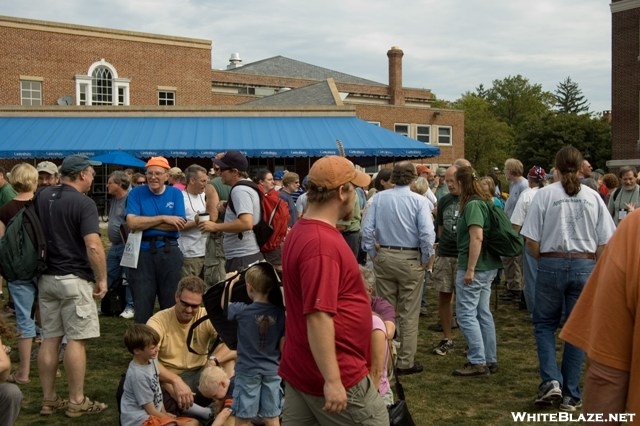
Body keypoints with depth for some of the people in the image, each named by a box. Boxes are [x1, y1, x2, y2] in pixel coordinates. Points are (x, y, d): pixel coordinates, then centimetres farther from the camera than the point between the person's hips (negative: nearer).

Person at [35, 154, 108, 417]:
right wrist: (102, 278, -12)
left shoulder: (42, 197, 8)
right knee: (76, 340, -1)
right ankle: (77, 402, 5)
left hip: (46, 277, 7)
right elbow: (93, 246, -22)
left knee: (49, 339, 11)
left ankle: (48, 400, 18)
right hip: (74, 279, -7)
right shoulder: (84, 203, -14)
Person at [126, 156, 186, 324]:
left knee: (171, 304, 9)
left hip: (169, 252, 1)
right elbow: (132, 222, -13)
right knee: (142, 305, 5)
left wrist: (144, 223, -10)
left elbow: (178, 226, -7)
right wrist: (164, 218, -13)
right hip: (142, 252, -1)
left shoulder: (175, 193, 6)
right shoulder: (136, 193, 3)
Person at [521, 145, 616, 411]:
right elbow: (604, 243, 2)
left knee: (544, 324, 15)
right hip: (585, 267, 2)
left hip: (551, 265, -2)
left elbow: (532, 241, -6)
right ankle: (571, 394, 14)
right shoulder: (593, 197, 2)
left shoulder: (545, 194, -5)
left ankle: (551, 381, -2)